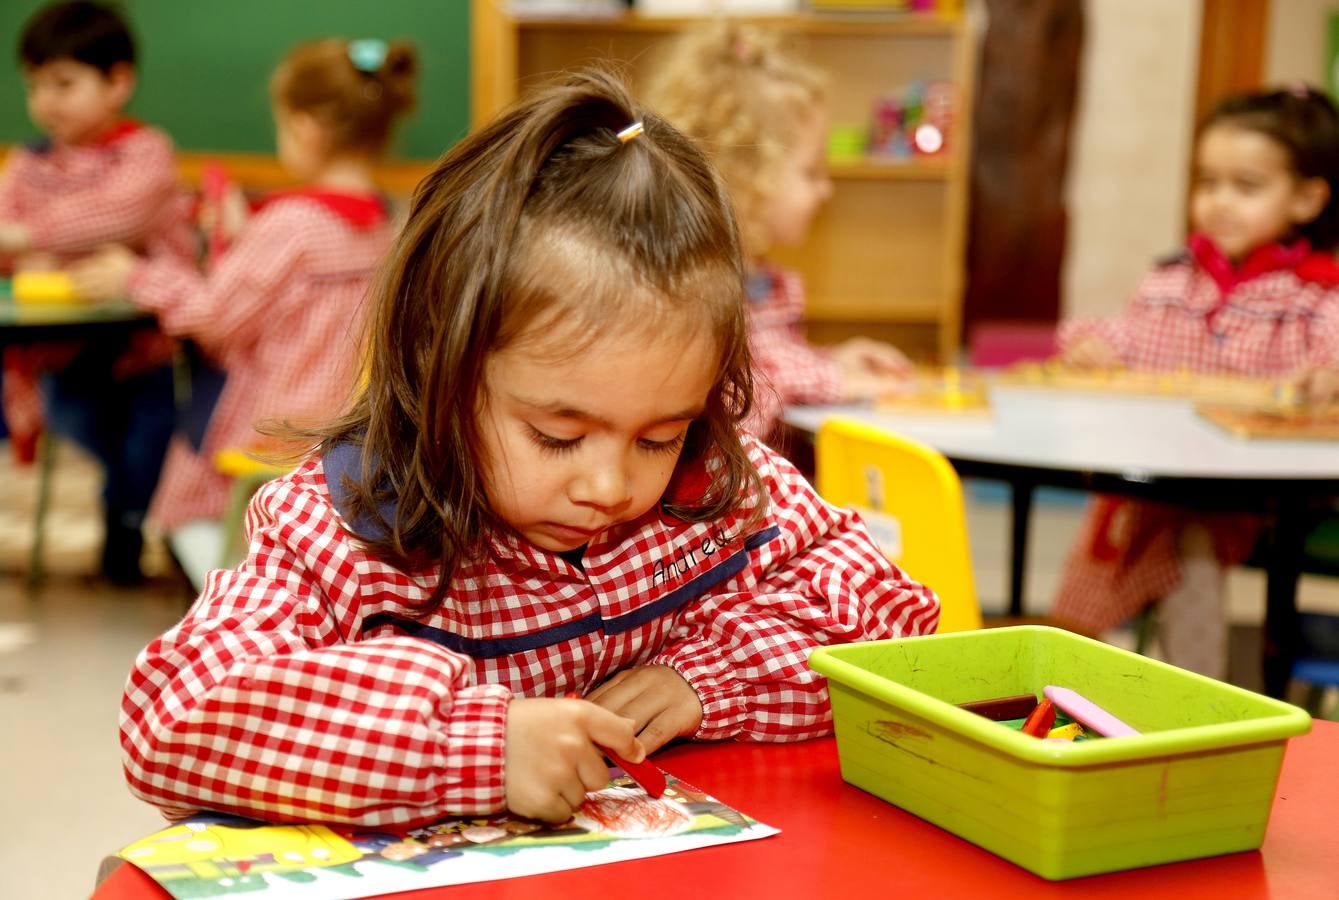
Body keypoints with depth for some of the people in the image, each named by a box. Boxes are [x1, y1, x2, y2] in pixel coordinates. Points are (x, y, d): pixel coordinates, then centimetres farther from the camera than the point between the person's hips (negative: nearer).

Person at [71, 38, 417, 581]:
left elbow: (217, 317, -16)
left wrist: (138, 278, -5)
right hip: (347, 412, 8)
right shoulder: (378, 224, 1)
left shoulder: (291, 222, -22)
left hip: (278, 424, -7)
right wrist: (239, 240, 17)